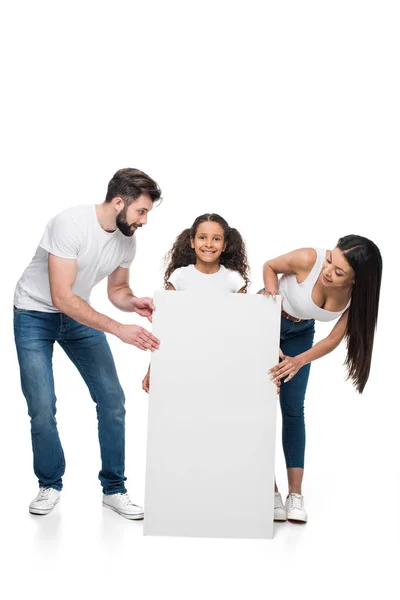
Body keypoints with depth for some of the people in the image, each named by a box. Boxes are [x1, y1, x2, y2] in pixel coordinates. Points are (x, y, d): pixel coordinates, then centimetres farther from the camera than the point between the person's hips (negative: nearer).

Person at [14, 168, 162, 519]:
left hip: (79, 315, 6)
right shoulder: (70, 224, -30)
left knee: (112, 399, -4)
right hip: (35, 315, -5)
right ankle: (50, 486, 14)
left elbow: (117, 289, 7)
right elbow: (62, 297, -33)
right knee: (42, 408, -11)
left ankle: (114, 489, 10)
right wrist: (119, 329, -38)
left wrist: (133, 302, -18)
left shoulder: (126, 240, -8)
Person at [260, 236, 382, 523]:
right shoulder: (309, 259, -35)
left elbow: (335, 338, -19)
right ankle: (271, 492, -2)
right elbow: (269, 266, -14)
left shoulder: (357, 293, -25)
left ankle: (296, 494, 6)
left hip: (300, 334, 3)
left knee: (293, 409, 0)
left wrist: (299, 361, -32)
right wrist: (273, 298, -30)